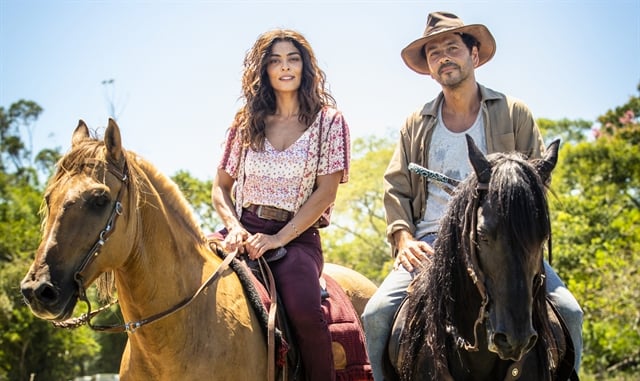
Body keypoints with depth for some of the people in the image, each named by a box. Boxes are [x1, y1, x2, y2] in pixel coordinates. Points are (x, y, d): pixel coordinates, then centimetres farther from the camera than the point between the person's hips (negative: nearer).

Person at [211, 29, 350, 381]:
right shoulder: (246, 122, 13)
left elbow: (325, 192, -4)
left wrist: (278, 239, -14)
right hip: (245, 230, 3)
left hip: (298, 235, -2)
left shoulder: (329, 121, 6)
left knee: (304, 310, -32)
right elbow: (221, 187, 14)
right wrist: (235, 227, -7)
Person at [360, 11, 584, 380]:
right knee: (376, 314, -20)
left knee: (567, 311, -21)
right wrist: (404, 238, -4)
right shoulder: (416, 125, 15)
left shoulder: (514, 114, 9)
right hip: (432, 242, 2)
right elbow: (396, 188, 14)